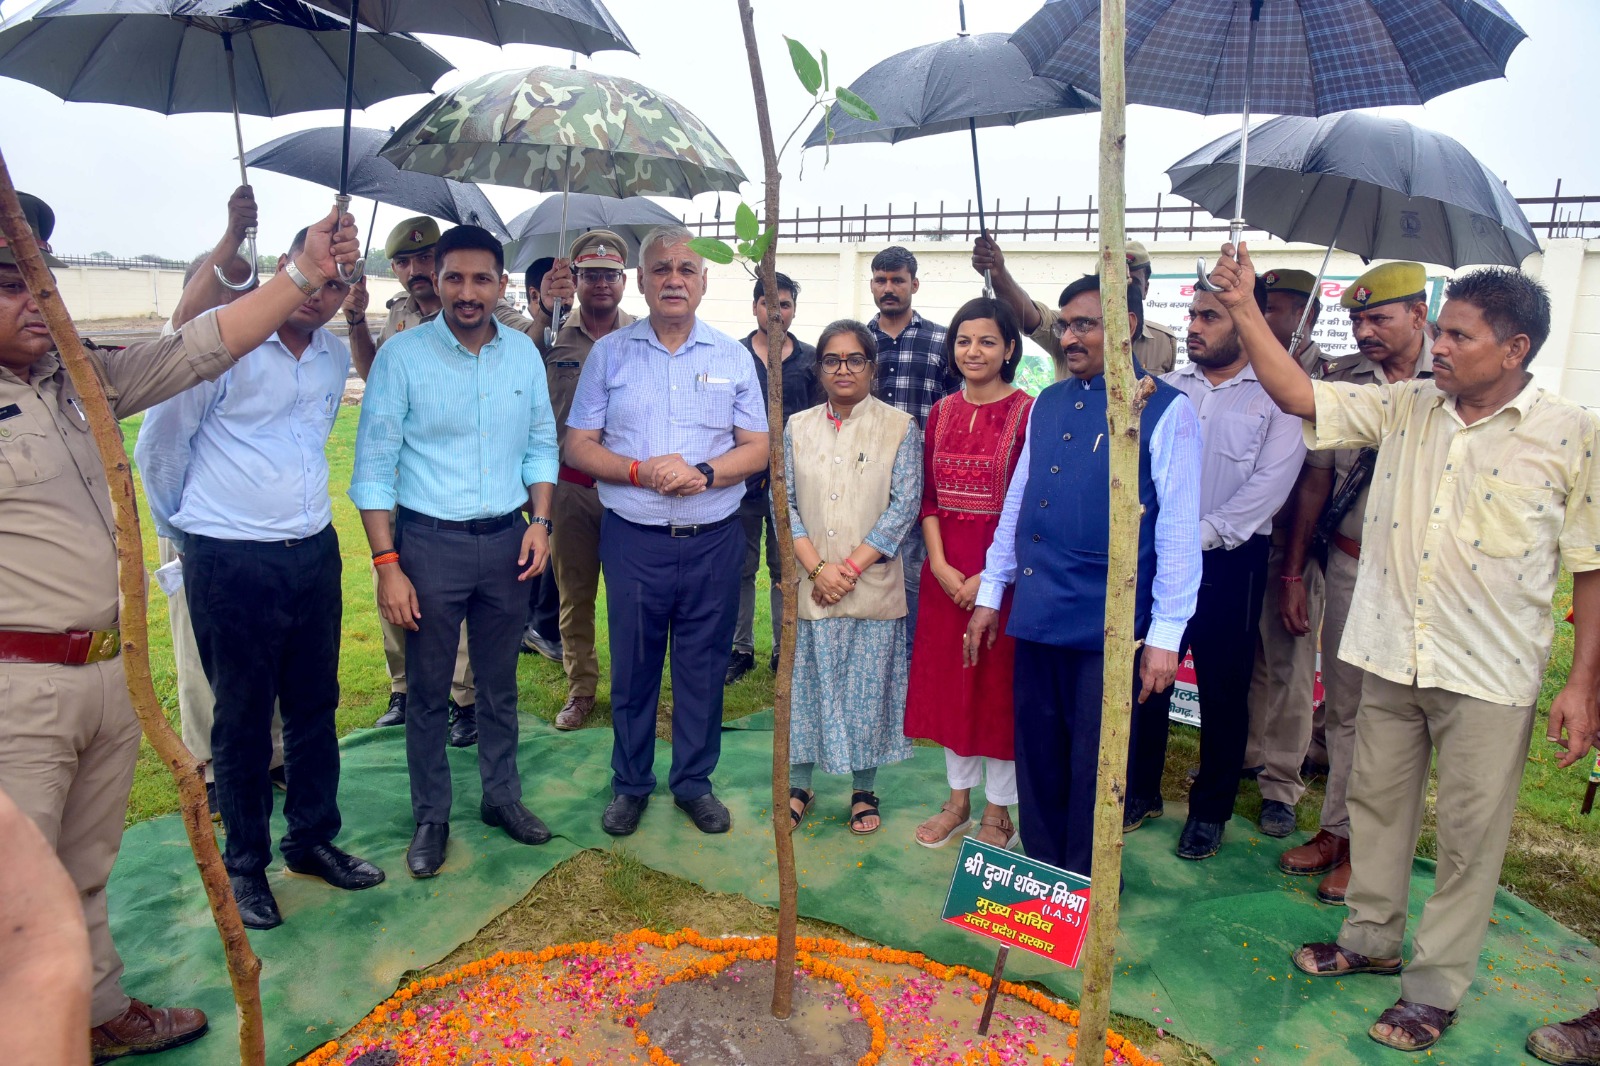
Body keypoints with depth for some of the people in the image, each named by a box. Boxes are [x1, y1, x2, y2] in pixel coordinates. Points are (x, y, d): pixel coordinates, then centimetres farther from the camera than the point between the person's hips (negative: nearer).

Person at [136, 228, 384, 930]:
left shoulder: (336, 356, 7)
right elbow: (158, 445, -4)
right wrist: (184, 530, 8)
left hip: (314, 554, 5)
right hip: (230, 564, -5)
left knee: (315, 706, 14)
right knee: (242, 720, 8)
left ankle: (313, 839, 31)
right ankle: (245, 862, 25)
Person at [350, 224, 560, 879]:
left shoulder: (524, 352, 3)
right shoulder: (403, 355, -8)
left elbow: (541, 444, 11)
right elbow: (373, 466, -7)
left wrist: (540, 520, -2)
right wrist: (386, 563, -12)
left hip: (506, 541, 3)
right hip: (429, 542, -3)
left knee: (499, 682, 16)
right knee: (428, 690, 8)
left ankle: (502, 796, 33)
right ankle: (431, 818, 25)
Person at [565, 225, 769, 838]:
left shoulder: (732, 356, 6)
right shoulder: (609, 353, 4)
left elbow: (758, 447, 3)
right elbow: (578, 445, 2)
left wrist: (703, 474, -15)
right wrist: (641, 471, -15)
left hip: (713, 540, 1)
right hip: (632, 539, 0)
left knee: (703, 668, 10)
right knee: (631, 668, 9)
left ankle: (694, 782, 27)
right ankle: (630, 784, 28)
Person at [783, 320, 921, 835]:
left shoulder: (898, 427, -1)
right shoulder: (798, 427, 8)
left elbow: (904, 505, -7)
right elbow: (784, 502, 2)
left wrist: (853, 565, -14)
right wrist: (817, 567, -11)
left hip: (872, 587, -2)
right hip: (809, 585, 2)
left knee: (867, 688, 6)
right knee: (806, 682, 10)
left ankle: (864, 789, 24)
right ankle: (800, 783, 26)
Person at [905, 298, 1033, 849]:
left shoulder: (1027, 412, -7)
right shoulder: (942, 412, 8)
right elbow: (928, 497, 6)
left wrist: (992, 575, -17)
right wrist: (939, 564, -7)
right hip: (945, 569, 5)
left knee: (998, 683, 5)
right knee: (947, 678, 12)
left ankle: (998, 811, 21)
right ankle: (959, 797, 30)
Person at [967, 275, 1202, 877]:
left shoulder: (1166, 410, -6)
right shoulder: (1047, 404, 11)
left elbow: (1179, 528, -9)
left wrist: (1165, 634, -11)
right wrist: (991, 594, 14)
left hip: (1108, 622, -5)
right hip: (1035, 614, 5)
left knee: (1093, 765, 8)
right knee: (1037, 757, 15)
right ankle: (1040, 872, 34)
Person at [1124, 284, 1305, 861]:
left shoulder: (1276, 397, -2)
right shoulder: (1165, 390, 9)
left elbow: (1268, 486, -11)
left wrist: (1201, 535, -15)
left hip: (1229, 560, -3)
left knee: (1223, 688, 7)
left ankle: (1210, 809, 24)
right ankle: (1141, 789, 28)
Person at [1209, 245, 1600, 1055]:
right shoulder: (1403, 408, 2)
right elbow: (1298, 395, -1)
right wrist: (1244, 309, -10)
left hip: (1490, 675, -3)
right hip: (1389, 654, 4)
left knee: (1469, 832, 7)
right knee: (1377, 800, 16)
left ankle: (1436, 984, 24)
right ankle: (1371, 936, 36)